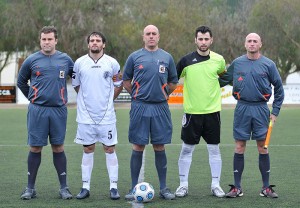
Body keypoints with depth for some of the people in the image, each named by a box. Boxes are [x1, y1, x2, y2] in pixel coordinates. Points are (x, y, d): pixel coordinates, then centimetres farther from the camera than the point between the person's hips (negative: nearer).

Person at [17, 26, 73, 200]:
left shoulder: (65, 59, 5)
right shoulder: (31, 60, 2)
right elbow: (21, 82, 15)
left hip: (59, 110, 1)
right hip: (37, 110, -1)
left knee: (58, 148, 4)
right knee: (35, 148, 2)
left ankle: (64, 187, 9)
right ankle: (30, 188, 9)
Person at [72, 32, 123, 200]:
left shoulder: (112, 63, 0)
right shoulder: (79, 63, 3)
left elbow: (119, 84, 11)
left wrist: (108, 99, 9)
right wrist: (87, 98, 12)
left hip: (107, 115, -1)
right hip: (86, 115, 1)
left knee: (110, 149, 1)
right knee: (88, 150, 6)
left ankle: (114, 187, 5)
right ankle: (86, 187, 11)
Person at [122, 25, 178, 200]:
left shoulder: (167, 57, 7)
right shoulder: (135, 57, 4)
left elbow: (173, 82, 16)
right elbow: (126, 81, 12)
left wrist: (164, 94, 8)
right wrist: (137, 95, 7)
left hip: (160, 107, 1)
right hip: (140, 107, -1)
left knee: (160, 147, 4)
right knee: (138, 147, 0)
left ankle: (164, 188, 11)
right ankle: (134, 187, 6)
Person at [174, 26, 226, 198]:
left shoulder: (219, 60, 1)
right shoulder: (186, 60, -3)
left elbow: (224, 75, 22)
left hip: (212, 111, 1)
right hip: (192, 111, -1)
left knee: (214, 149, 5)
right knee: (187, 149, 2)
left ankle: (216, 185, 12)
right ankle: (183, 185, 10)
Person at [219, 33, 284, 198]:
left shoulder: (268, 64, 1)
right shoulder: (237, 63, 4)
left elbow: (279, 88, 6)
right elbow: (223, 80, 14)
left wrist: (275, 111, 2)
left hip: (261, 109, -1)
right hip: (242, 108, 1)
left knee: (263, 148, 2)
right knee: (239, 147, 2)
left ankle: (266, 188, 10)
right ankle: (237, 188, 8)